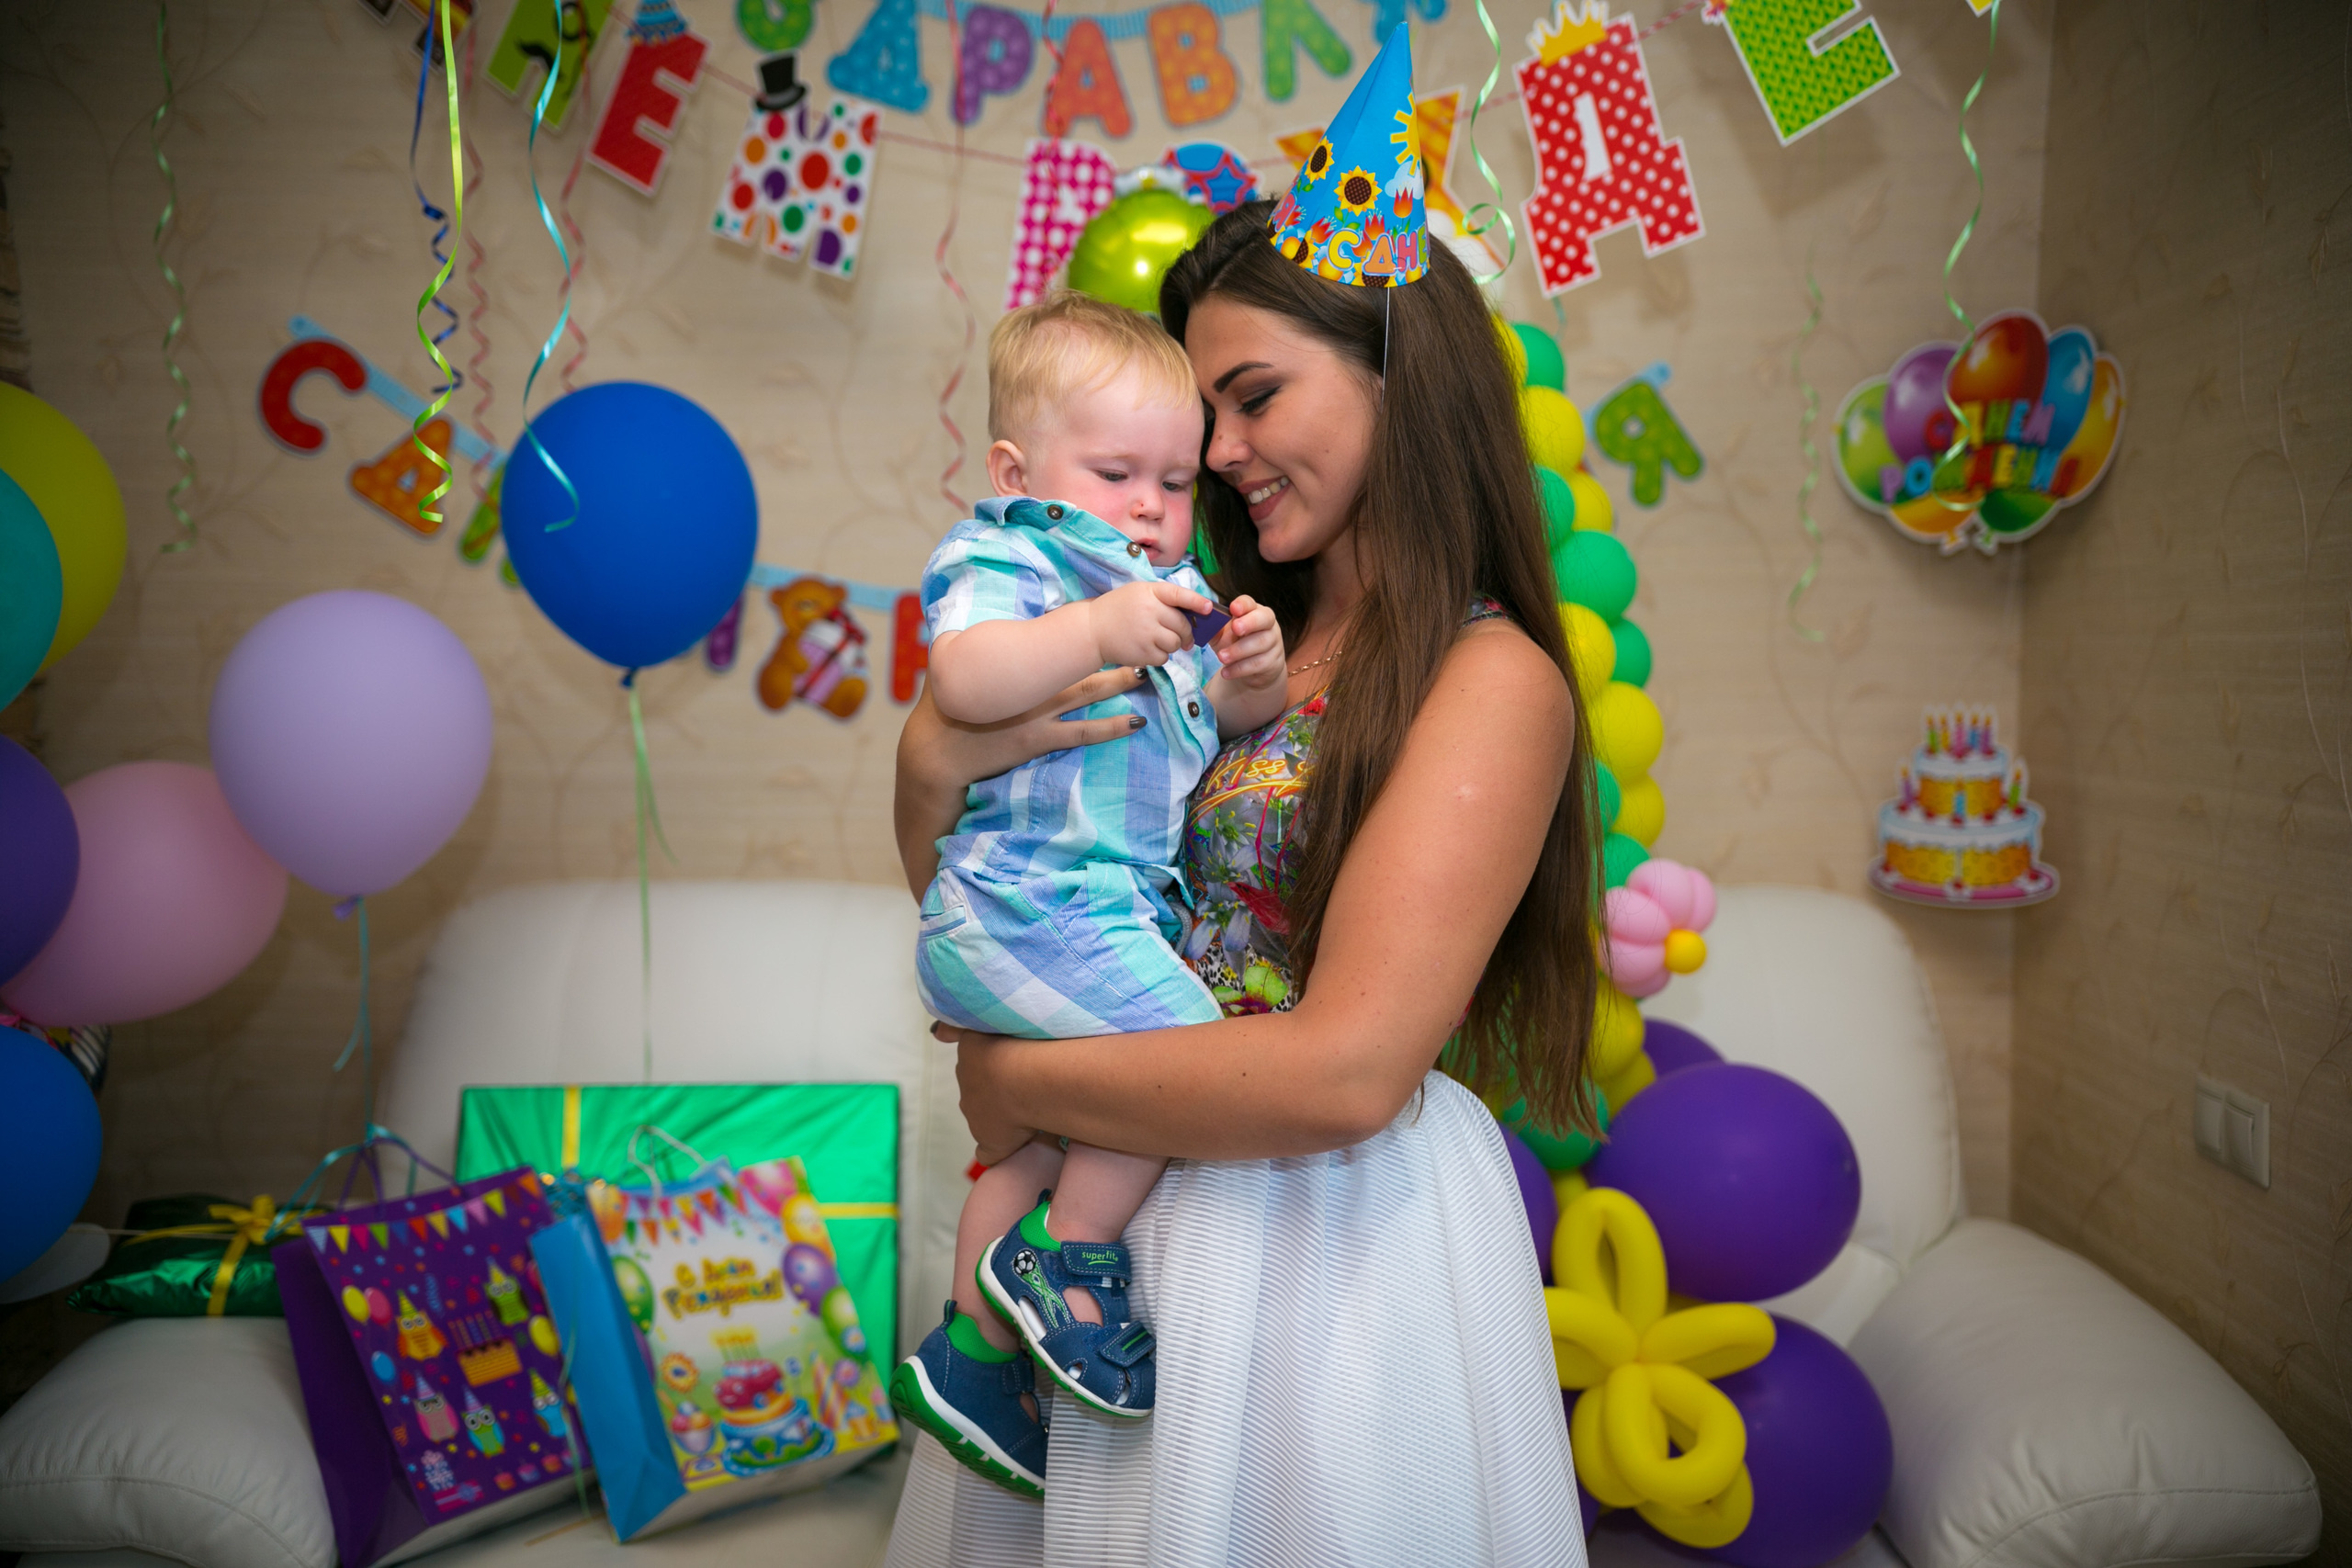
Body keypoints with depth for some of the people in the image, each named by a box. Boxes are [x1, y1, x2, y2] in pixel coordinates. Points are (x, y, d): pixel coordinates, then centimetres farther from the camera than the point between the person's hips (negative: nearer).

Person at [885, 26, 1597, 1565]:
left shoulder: (1492, 678, -14)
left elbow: (1345, 1070, -24)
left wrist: (1013, 1077, -13)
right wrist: (935, 762, -12)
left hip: (1327, 1248, -6)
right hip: (1115, 1220, 6)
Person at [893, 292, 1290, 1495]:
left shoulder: (1171, 586, 17)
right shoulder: (1000, 560, -8)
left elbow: (1227, 718, 18)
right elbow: (962, 680, -28)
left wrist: (1253, 675, -3)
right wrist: (1098, 629, -34)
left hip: (1115, 906, 9)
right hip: (1027, 904, -9)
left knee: (1041, 1134, 15)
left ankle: (971, 1357, 29)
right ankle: (1064, 1259, 4)